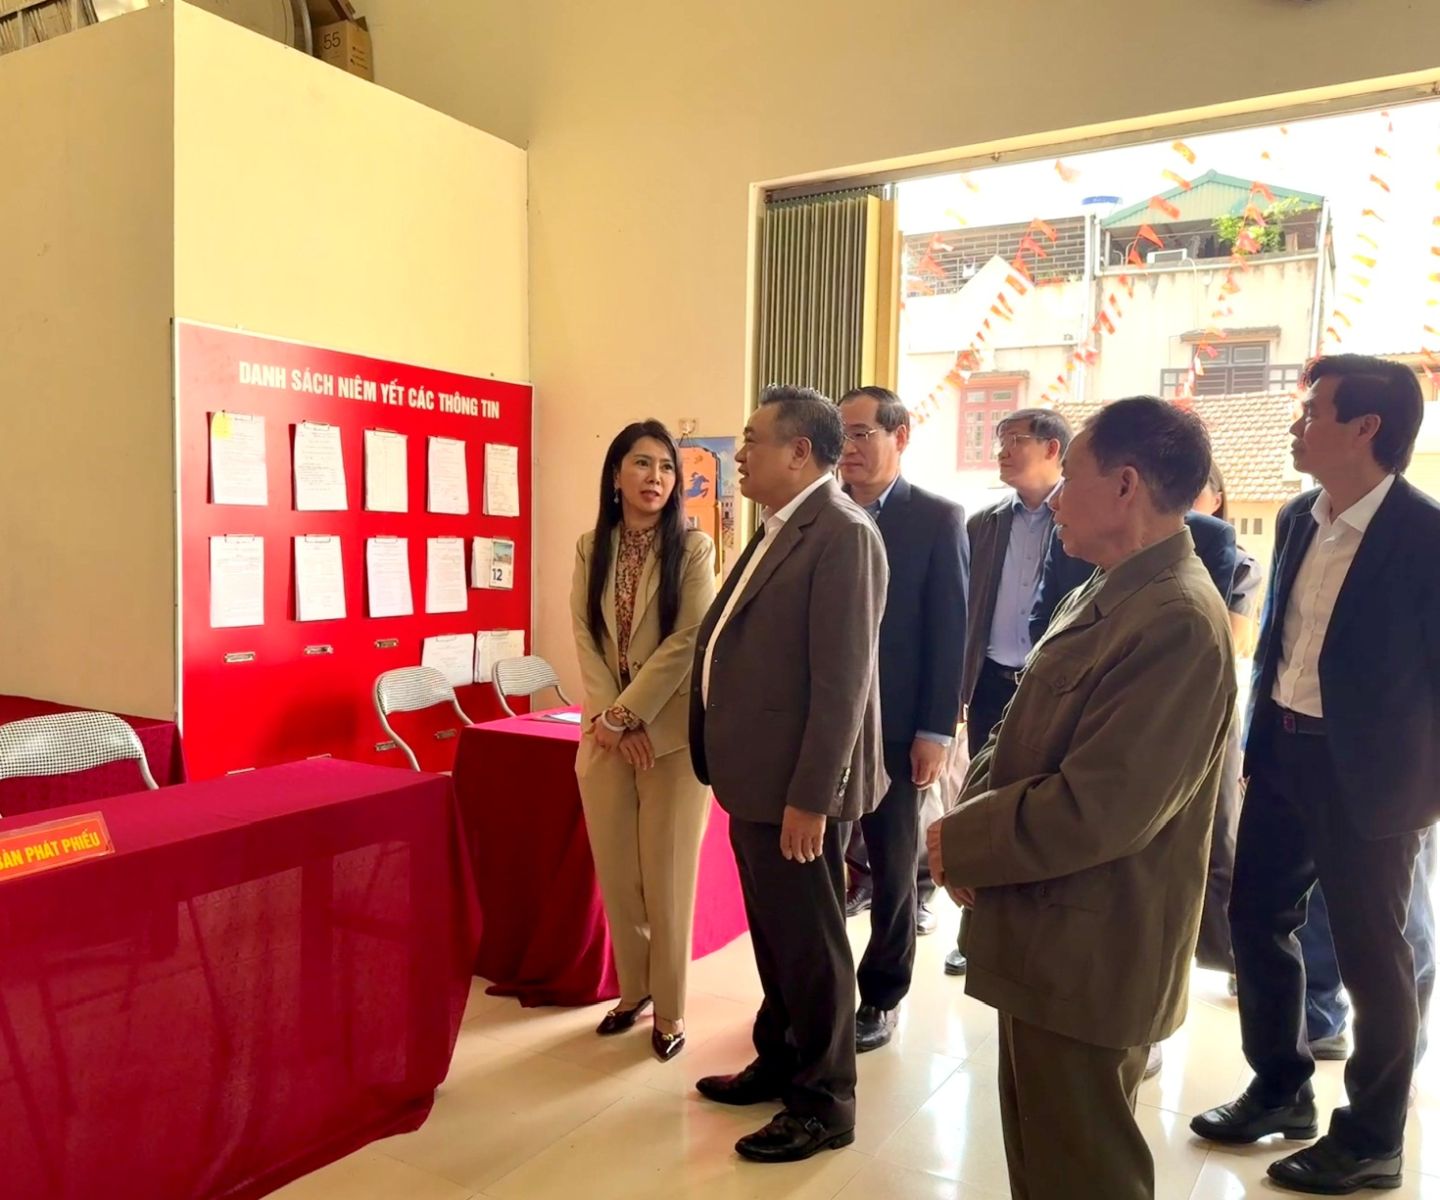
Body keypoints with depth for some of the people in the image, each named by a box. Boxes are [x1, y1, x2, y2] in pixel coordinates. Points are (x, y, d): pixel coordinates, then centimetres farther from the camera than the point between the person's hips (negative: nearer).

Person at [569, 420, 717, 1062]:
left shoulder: (693, 548, -4)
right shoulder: (591, 548, 7)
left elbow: (687, 641, -12)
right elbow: (585, 639, 2)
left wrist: (626, 715, -14)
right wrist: (608, 720, -10)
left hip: (671, 734, -4)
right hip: (605, 734, 4)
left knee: (666, 876, 3)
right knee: (616, 873, 11)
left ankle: (669, 1007, 19)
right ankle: (632, 988, 30)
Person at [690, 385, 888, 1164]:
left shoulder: (842, 534, -17)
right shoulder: (778, 531, 13)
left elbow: (842, 679, -22)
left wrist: (811, 797, -21)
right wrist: (725, 764, 16)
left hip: (796, 785, -9)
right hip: (754, 777, 9)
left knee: (810, 944, 7)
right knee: (772, 935, 22)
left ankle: (824, 1104, 24)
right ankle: (780, 1062, 40)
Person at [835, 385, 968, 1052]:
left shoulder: (938, 519, -4)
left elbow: (949, 632, -7)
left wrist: (936, 732, -11)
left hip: (894, 726, -3)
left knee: (892, 867, 11)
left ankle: (880, 999, 27)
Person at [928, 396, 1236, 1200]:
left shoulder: (1178, 621, -25)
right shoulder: (1107, 595, 8)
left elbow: (1094, 810, -29)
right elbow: (1027, 735, 11)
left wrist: (960, 842, -15)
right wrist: (972, 819, -6)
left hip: (1087, 957, -9)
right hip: (1055, 940, 9)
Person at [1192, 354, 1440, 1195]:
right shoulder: (1299, 518, 5)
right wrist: (1257, 739, 13)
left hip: (1365, 771, -7)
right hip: (1282, 752, 7)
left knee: (1370, 954, 8)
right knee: (1257, 920, 16)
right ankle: (1281, 1089, 36)